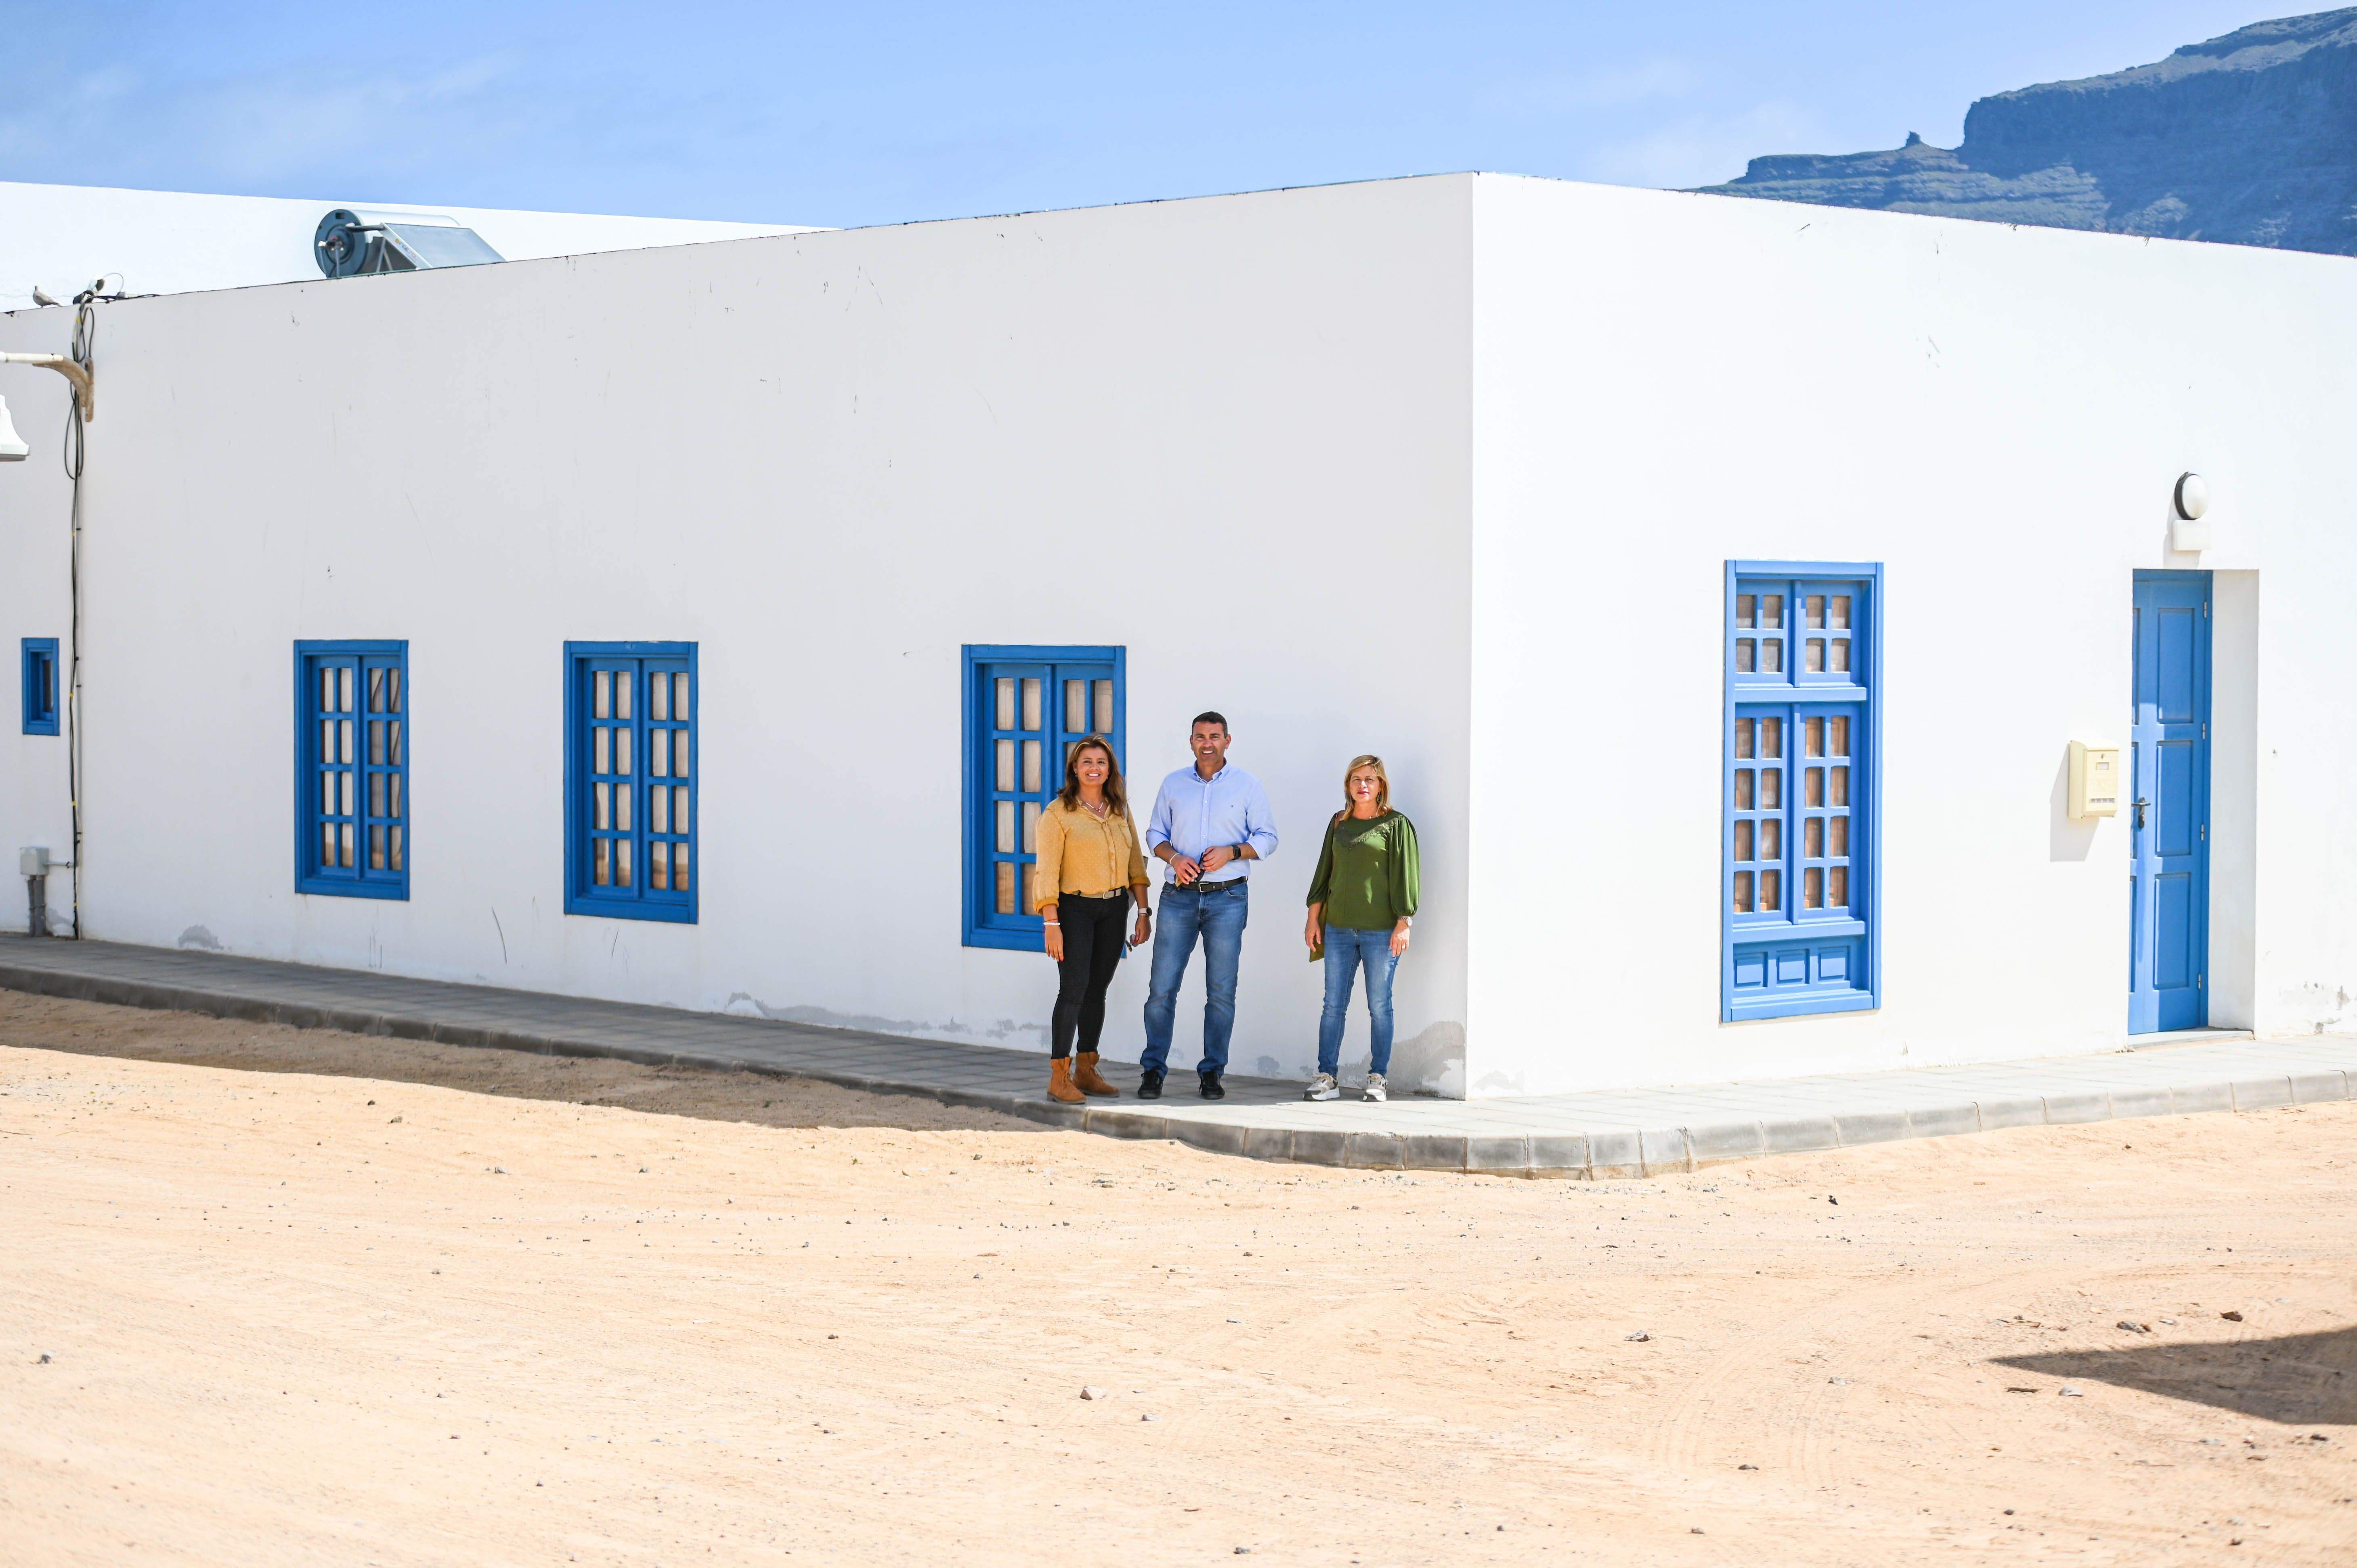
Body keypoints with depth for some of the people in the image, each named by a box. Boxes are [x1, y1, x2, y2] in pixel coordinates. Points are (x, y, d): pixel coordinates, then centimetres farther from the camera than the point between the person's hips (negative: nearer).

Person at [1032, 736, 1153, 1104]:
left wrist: (1143, 912, 8)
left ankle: (1085, 1071, 16)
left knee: (1097, 990, 8)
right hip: (1074, 908, -5)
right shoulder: (1058, 813, -6)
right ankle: (1059, 1077, -13)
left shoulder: (1120, 811, 10)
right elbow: (1046, 871, -10)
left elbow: (1136, 864, 14)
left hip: (1114, 908, 5)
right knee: (1074, 988, -13)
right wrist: (1052, 924, -16)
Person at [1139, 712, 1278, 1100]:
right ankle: (1153, 1070, 4)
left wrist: (1232, 852, -13)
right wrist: (1174, 857, -7)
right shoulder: (1173, 785, 10)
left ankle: (1211, 1073, 8)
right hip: (1180, 895, 1)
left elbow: (1268, 838, 4)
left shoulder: (1247, 786, 5)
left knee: (1222, 991, 1)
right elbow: (1155, 833, 13)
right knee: (1162, 987, -3)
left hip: (1228, 897, -1)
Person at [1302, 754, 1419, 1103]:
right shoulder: (1339, 823, 14)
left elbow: (1406, 876, -3)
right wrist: (1313, 919, 13)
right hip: (1339, 929, 4)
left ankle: (1378, 1078, 6)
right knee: (1334, 1005, 2)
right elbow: (1324, 872, 18)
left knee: (1379, 1005, 1)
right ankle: (1327, 1077, 4)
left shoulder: (1396, 825, 1)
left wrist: (1404, 924, -10)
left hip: (1381, 930, -4)